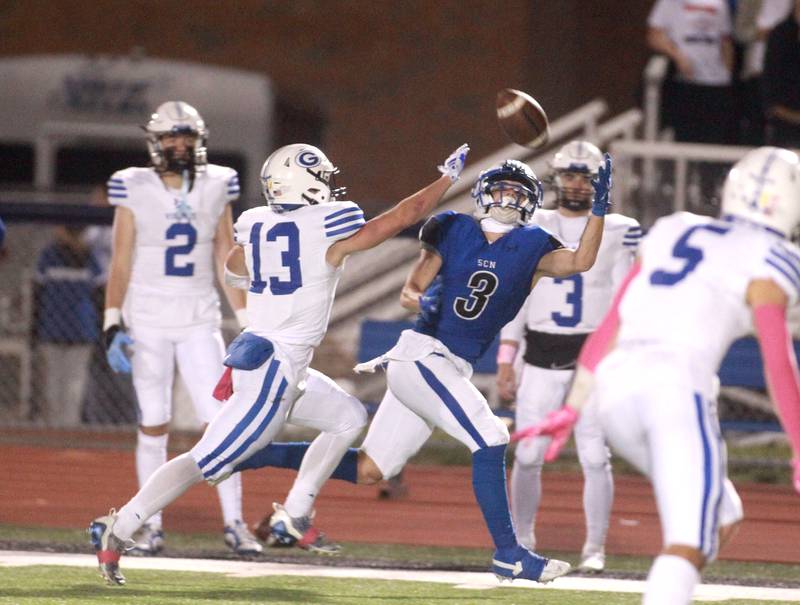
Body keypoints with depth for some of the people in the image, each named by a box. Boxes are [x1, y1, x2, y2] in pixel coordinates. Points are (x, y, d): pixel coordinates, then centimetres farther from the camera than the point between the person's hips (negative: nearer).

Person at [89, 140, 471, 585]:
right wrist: (449, 178, 10)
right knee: (208, 461, -7)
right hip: (275, 369, -9)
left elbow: (234, 269, 29)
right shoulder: (329, 230, -13)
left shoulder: (255, 228, 6)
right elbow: (405, 216, -3)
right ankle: (118, 530, -8)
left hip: (255, 353, 9)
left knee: (345, 419, 21)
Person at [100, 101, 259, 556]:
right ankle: (151, 526, 11)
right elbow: (121, 264, -2)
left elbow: (227, 263, 8)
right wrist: (112, 324, -9)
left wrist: (248, 323, 6)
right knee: (153, 425, 3)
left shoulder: (215, 189, 3)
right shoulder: (134, 190, -4)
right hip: (148, 322, -1)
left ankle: (234, 522, 1)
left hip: (200, 321, 2)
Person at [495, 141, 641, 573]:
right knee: (528, 456, 0)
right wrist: (505, 363, 5)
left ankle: (595, 549, 4)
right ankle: (521, 544, 15)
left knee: (595, 456, -6)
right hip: (541, 358, 1)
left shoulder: (616, 232, 3)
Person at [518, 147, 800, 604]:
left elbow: (609, 329, 23)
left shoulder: (672, 236, 24)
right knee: (689, 546, -10)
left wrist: (572, 410, 25)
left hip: (617, 391, 7)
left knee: (716, 518, 27)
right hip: (678, 391, -7)